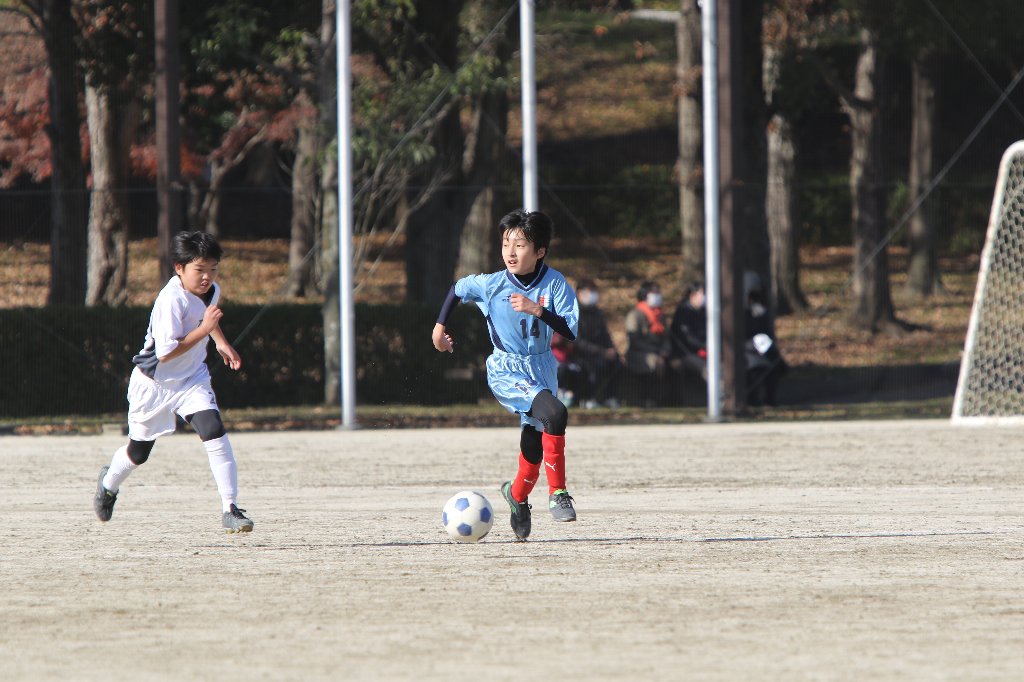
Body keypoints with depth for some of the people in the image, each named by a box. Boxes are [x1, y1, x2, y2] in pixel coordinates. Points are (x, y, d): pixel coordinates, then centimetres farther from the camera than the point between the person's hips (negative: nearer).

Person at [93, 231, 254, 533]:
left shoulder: (212, 290, -4)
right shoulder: (171, 300, -29)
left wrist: (221, 342, 8)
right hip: (154, 382, -5)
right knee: (138, 452, 13)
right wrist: (204, 329, -34)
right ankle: (109, 483, 47)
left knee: (214, 432, -20)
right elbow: (166, 352, -34)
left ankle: (230, 509, -18)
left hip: (191, 379, 5)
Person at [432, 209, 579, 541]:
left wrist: (536, 310, -30)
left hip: (542, 369, 4)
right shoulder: (491, 285, -13)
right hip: (507, 372, -4)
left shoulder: (555, 284, -12)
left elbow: (570, 331, -19)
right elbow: (457, 288, 8)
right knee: (555, 413, -30)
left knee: (535, 444, 15)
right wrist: (440, 325, 13)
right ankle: (558, 493, -21)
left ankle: (518, 493, 46)